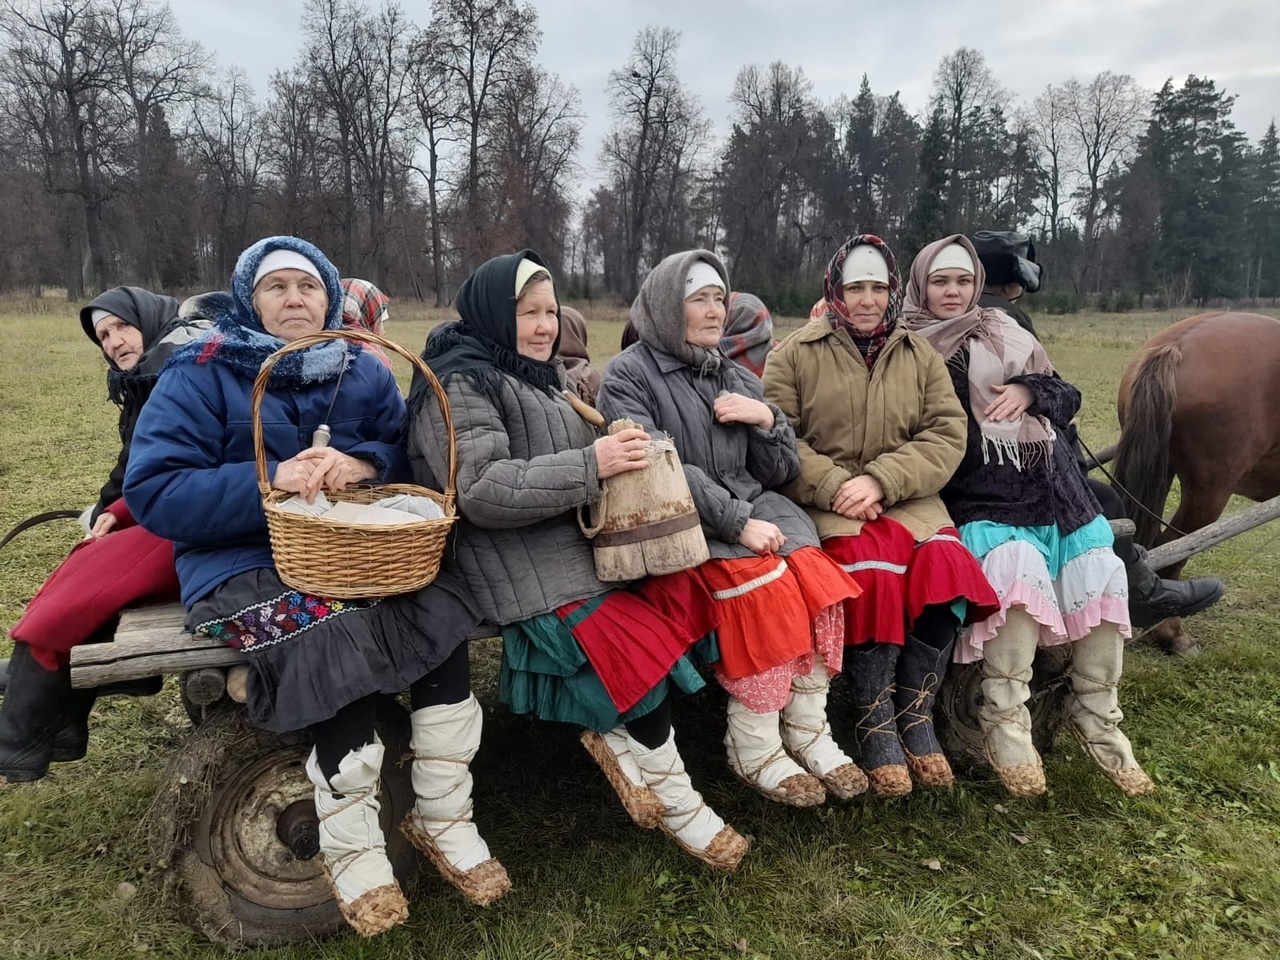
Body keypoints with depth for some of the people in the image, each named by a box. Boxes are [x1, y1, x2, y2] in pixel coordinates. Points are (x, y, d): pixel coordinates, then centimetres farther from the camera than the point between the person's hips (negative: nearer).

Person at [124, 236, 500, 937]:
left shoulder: (364, 373, 10)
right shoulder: (202, 373, -3)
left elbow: (409, 456, 6)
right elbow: (153, 492, -11)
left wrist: (361, 464, -18)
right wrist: (271, 481, -24)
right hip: (243, 561, -4)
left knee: (441, 609, -23)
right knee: (341, 636, -32)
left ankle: (442, 818, -10)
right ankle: (350, 844, -14)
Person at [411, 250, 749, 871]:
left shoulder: (541, 375, 21)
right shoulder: (460, 384, -6)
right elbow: (483, 489, -20)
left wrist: (620, 450, 12)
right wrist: (591, 464, -22)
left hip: (580, 538, 9)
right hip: (524, 568, -9)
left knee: (687, 603, -13)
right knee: (641, 644, -21)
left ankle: (619, 736, -3)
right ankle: (671, 796, 0)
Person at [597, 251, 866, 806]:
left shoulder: (739, 380, 18)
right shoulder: (629, 375, 1)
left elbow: (780, 474, 17)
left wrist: (766, 418, -2)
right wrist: (737, 523, -20)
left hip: (754, 508, 5)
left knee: (816, 575, -23)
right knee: (764, 584, -29)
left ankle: (807, 731, -10)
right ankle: (753, 748, -14)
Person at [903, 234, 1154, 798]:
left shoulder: (1006, 333, 18)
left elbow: (1069, 399, 16)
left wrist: (1030, 390, -3)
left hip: (1051, 490, 5)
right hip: (980, 501, -5)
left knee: (1103, 574, -15)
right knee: (1020, 567, -32)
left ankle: (1096, 719, 5)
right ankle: (1005, 720, -17)